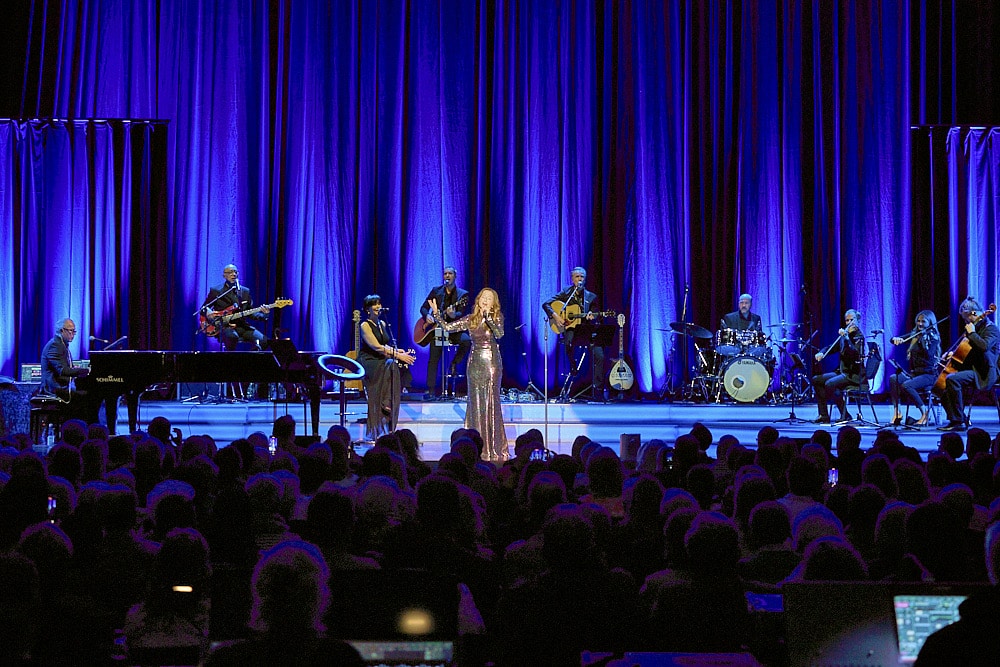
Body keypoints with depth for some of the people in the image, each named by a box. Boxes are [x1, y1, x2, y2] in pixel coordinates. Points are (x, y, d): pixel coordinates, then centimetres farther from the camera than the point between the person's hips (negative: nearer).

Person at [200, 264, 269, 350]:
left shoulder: (245, 291, 16)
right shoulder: (215, 291, 5)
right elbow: (203, 308, 9)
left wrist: (263, 313, -5)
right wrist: (208, 312, -15)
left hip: (241, 326, 4)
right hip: (223, 326, -4)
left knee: (263, 340, -20)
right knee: (232, 336, -39)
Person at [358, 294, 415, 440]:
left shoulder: (382, 324, 16)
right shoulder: (365, 326, -7)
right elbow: (377, 347, -17)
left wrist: (397, 351, 1)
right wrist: (397, 355, -23)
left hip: (381, 361, 7)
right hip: (367, 362, -7)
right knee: (390, 365, -33)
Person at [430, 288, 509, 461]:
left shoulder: (497, 317, -2)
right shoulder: (470, 319, 8)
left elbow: (499, 334, -20)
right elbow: (447, 327, 8)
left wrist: (488, 316, -27)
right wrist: (436, 313, -3)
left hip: (492, 364, -3)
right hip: (475, 363, 4)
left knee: (490, 405, -5)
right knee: (475, 405, 3)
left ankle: (494, 449, -1)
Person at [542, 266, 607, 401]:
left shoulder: (591, 297, 13)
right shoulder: (566, 293, 9)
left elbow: (595, 316, 12)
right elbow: (546, 304, 4)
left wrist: (591, 317, -11)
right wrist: (555, 315, -12)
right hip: (570, 328, -1)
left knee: (599, 355, -18)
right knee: (568, 341, -35)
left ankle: (599, 390, -12)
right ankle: (573, 368, -9)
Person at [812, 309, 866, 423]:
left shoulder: (859, 336, -9)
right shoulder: (846, 335, 13)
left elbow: (855, 352, -27)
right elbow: (832, 348, 18)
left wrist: (845, 337, -36)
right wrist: (821, 353, -3)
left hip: (854, 375, -9)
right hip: (842, 372, 9)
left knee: (829, 384, -29)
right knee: (816, 380, 2)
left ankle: (845, 415, -17)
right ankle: (824, 415, -1)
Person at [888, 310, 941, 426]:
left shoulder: (933, 338, -3)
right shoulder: (914, 335, 13)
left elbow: (929, 355, -20)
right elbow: (892, 340, 10)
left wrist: (923, 338, -22)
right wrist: (896, 339, -13)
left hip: (928, 374, -6)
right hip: (914, 373, 6)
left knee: (905, 385, -32)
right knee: (893, 378, -24)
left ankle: (924, 412, -16)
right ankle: (896, 411, -27)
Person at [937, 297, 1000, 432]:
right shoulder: (976, 327, 18)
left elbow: (984, 346, -33)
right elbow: (966, 349, 33)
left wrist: (972, 333, -21)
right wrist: (954, 353, 16)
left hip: (983, 374, -11)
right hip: (972, 369, 11)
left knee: (952, 379, -31)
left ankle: (958, 421, -29)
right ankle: (954, 420, 11)